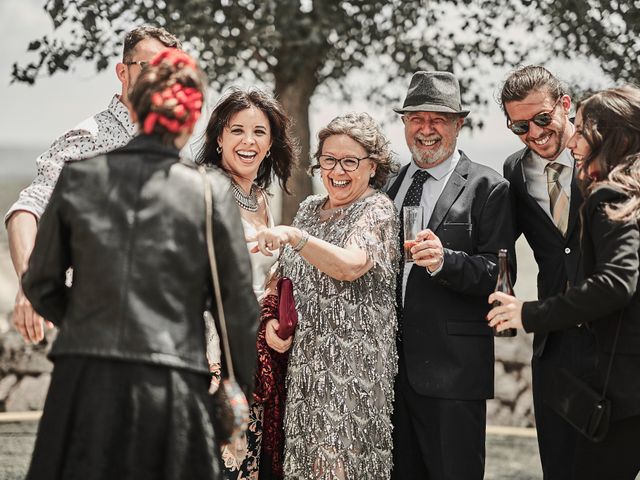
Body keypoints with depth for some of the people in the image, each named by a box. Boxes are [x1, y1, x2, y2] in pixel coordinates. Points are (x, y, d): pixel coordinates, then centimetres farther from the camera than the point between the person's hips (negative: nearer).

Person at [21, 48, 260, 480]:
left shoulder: (78, 178, 2)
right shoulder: (211, 191, -3)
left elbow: (41, 286, 10)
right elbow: (240, 304, 2)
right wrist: (257, 393, 15)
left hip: (85, 382, 2)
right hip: (173, 390, -1)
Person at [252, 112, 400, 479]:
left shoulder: (378, 209, -5)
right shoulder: (310, 209, 14)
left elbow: (350, 266, -24)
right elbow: (287, 278, 20)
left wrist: (293, 236, -34)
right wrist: (272, 320, 1)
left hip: (352, 364, -6)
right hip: (304, 360, 6)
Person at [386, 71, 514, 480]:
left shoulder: (489, 189, -4)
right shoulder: (388, 185, 15)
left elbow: (498, 274, -11)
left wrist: (445, 261, -27)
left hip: (452, 369, -5)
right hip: (391, 365, 6)